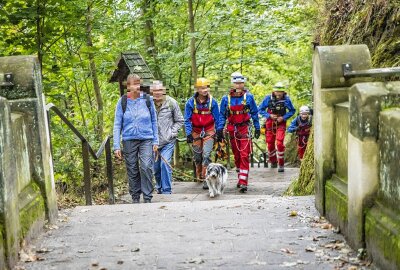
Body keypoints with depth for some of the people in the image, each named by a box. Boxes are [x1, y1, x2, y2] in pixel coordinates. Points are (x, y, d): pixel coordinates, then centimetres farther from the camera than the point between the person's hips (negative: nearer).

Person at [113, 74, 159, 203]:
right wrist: (116, 146, -2)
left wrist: (155, 141, 6)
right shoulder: (122, 102, 1)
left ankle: (147, 197, -6)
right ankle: (135, 198, 20)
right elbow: (117, 125, 3)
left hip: (146, 140, -1)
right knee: (132, 171, 7)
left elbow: (154, 121, 9)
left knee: (146, 167, -15)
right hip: (129, 140, 1)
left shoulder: (147, 100, 2)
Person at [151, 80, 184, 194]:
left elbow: (179, 121, 5)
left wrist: (172, 133, -5)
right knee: (156, 167, 11)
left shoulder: (171, 103, -4)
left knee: (165, 164, -14)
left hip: (168, 141, -2)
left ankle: (167, 191, -5)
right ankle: (159, 189, 33)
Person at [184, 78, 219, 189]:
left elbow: (217, 118, 3)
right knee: (197, 156, 10)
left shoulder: (212, 102, -5)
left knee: (206, 154, -14)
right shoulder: (191, 102, -6)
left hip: (209, 131, -1)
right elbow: (187, 120, -1)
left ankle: (206, 179, -12)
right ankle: (199, 176, 29)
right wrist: (188, 134, -8)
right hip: (196, 132, 2)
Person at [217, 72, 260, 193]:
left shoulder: (248, 97, -2)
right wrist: (220, 129, 0)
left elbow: (254, 113, 6)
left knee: (244, 156, -10)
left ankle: (243, 182, -13)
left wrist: (257, 128, 6)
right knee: (237, 156, 12)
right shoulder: (226, 98, 3)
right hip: (232, 130, 3)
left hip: (245, 129, -3)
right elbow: (222, 115, 8)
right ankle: (240, 178, 26)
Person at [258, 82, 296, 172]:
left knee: (279, 143, -16)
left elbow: (292, 111, 2)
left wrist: (284, 117, -13)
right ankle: (273, 161, 34)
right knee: (270, 144, 9)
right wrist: (269, 115, -15)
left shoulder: (286, 99, -10)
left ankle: (281, 165, -5)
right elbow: (260, 109, -1)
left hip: (281, 123, -2)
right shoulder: (268, 98, -10)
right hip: (270, 123, 2)